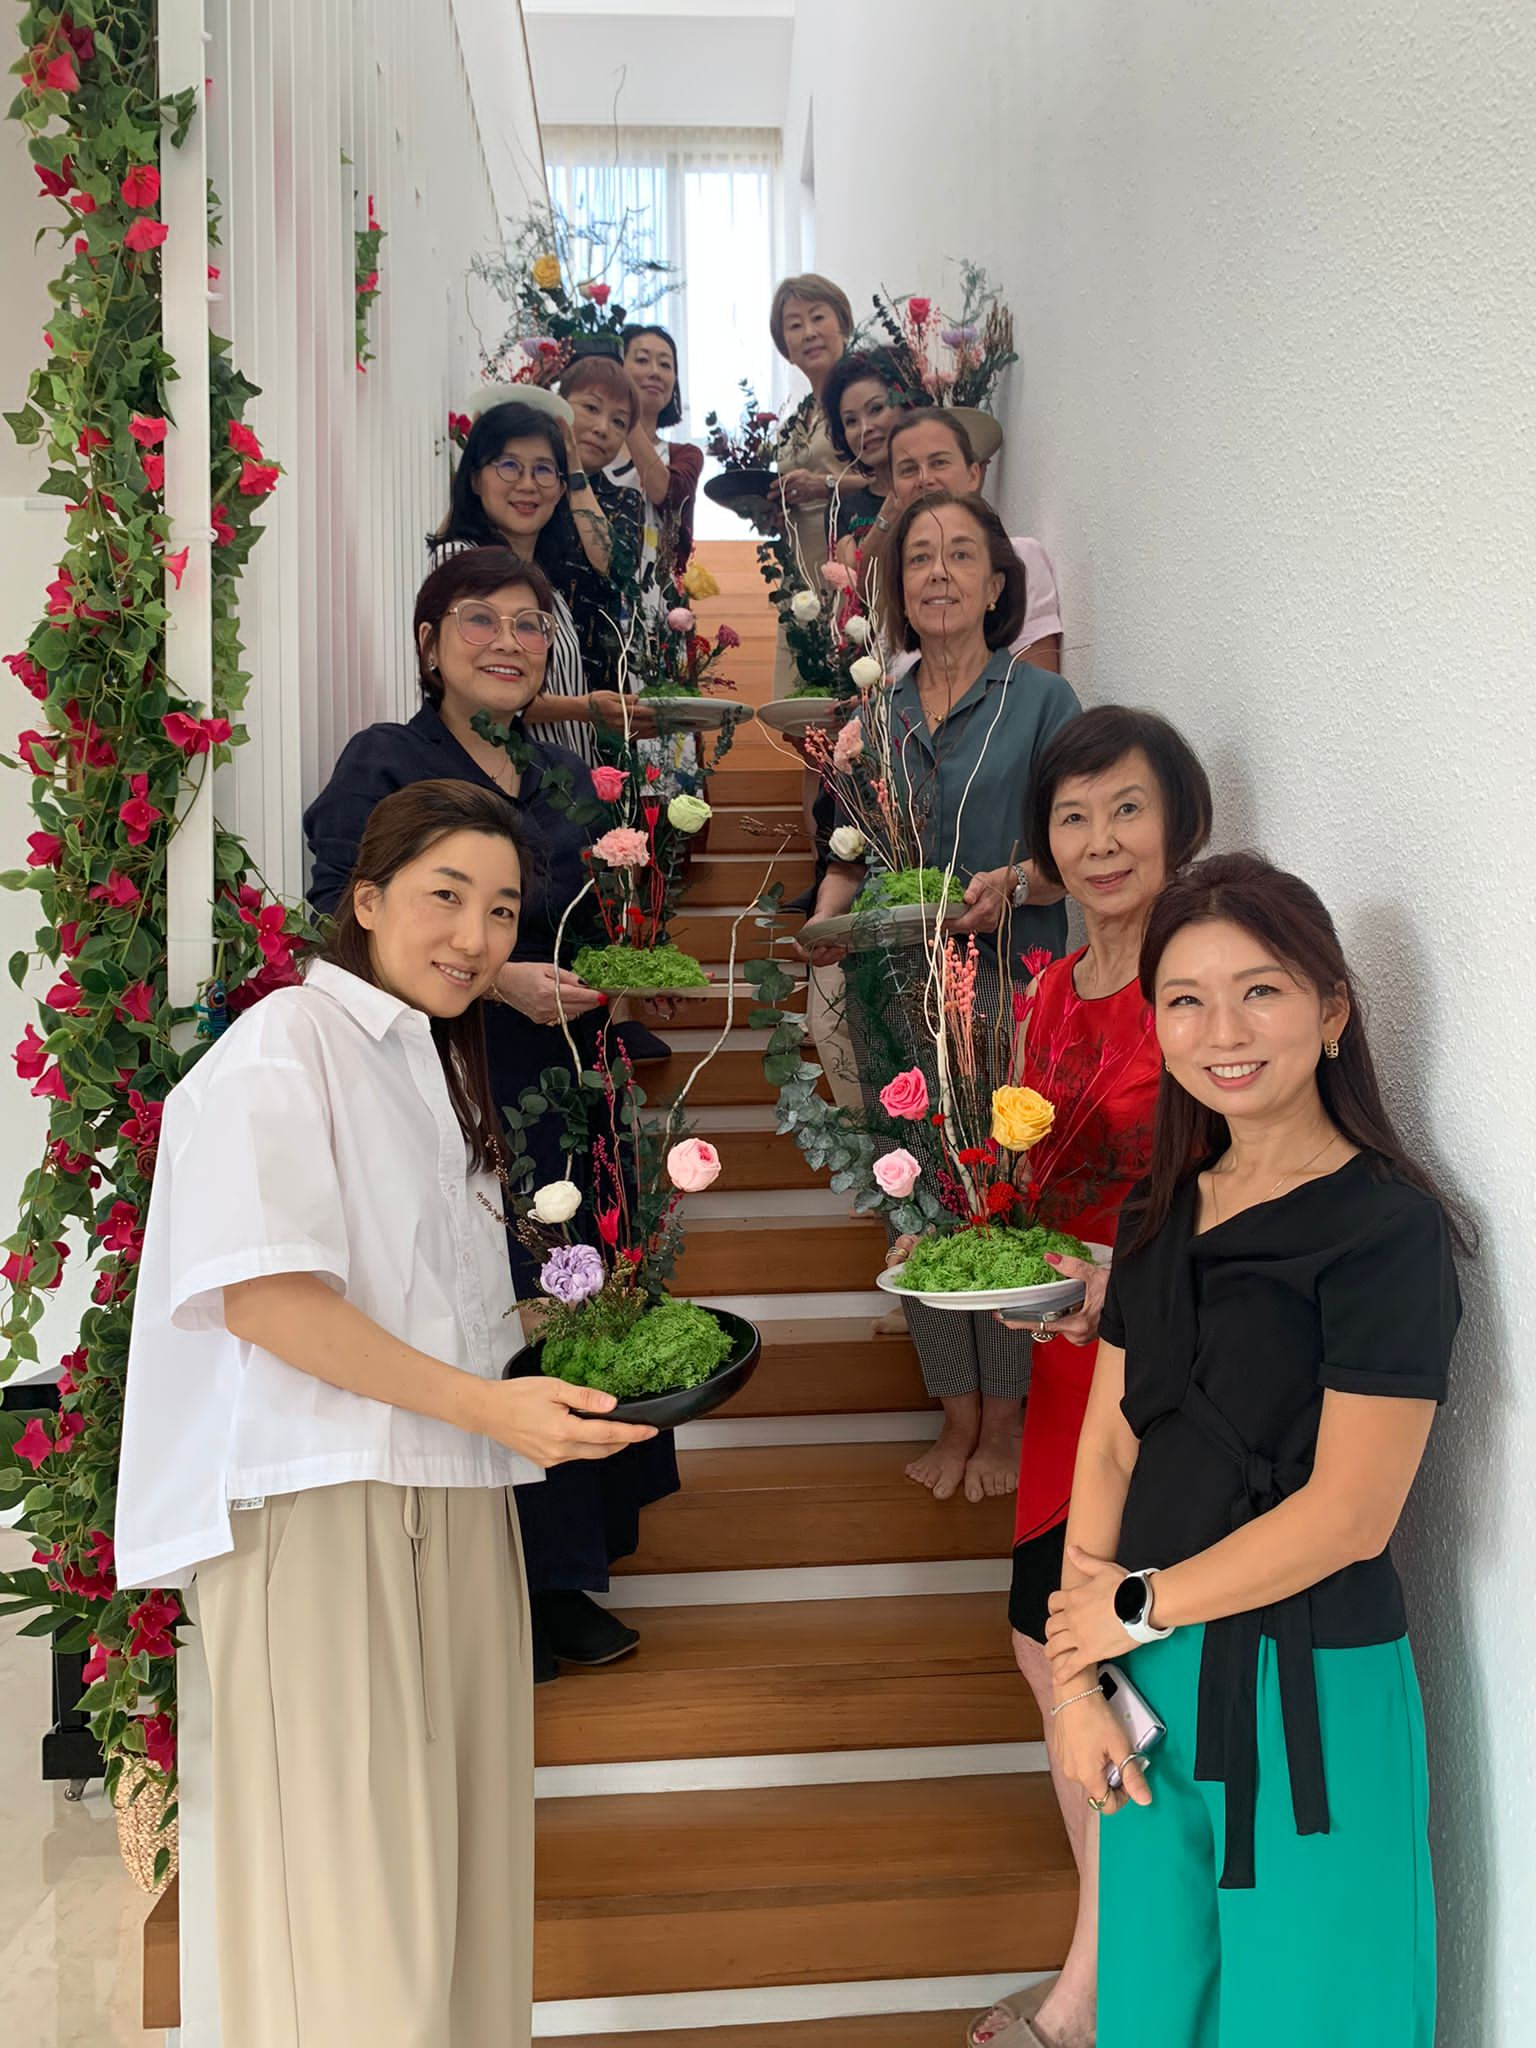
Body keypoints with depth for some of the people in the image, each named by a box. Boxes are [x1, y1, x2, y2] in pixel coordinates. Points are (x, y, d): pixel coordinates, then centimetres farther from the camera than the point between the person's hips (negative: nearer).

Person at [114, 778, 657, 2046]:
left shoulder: (435, 1071, 20)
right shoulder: (286, 1044, -7)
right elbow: (262, 1296, -17)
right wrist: (483, 1405, -20)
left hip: (452, 1503, 8)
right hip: (323, 1505, -8)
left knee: (457, 1859, 10)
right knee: (350, 1896, -2)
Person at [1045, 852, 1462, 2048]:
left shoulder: (1387, 1229, -14)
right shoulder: (1163, 1217, 5)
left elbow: (1348, 1514, -17)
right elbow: (1109, 1446, 3)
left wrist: (1138, 1609, -8)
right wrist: (1078, 1682, -4)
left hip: (1308, 1690, -5)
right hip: (1156, 1677, 6)